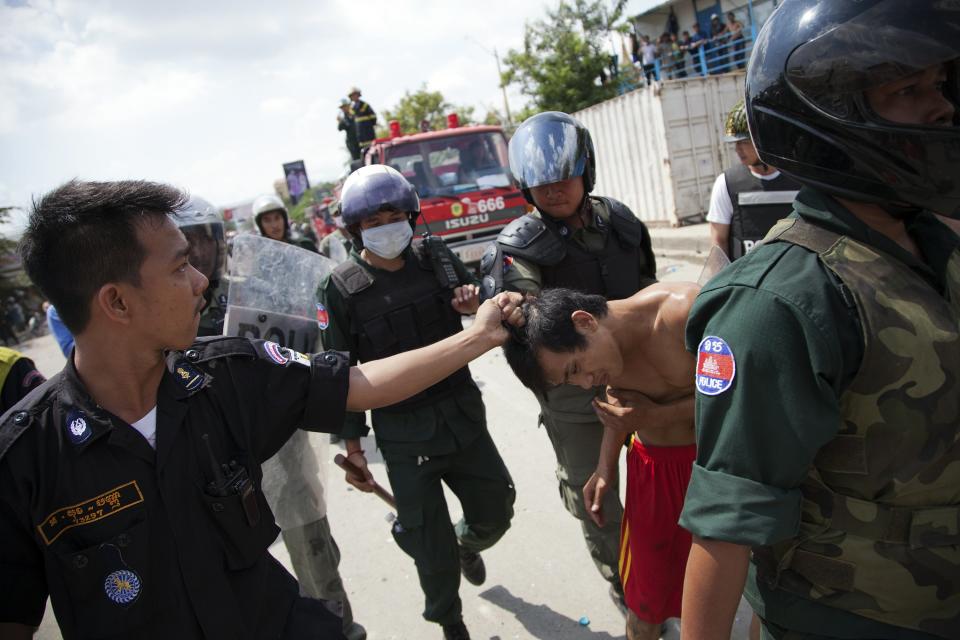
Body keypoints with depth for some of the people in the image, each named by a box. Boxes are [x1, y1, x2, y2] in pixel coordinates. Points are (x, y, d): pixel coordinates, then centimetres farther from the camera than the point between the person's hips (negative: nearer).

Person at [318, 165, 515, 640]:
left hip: (464, 415, 3)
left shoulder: (435, 257, -1)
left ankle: (468, 543, 53)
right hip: (404, 436, -3)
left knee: (495, 511, 17)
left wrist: (477, 304, -12)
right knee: (432, 547, 6)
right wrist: (352, 445, -3)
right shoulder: (341, 289, -9)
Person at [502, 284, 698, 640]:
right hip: (655, 466, 4)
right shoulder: (605, 345, -9)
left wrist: (656, 416, -20)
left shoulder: (682, 310, -28)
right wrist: (606, 467, 2)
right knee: (646, 598, 10)